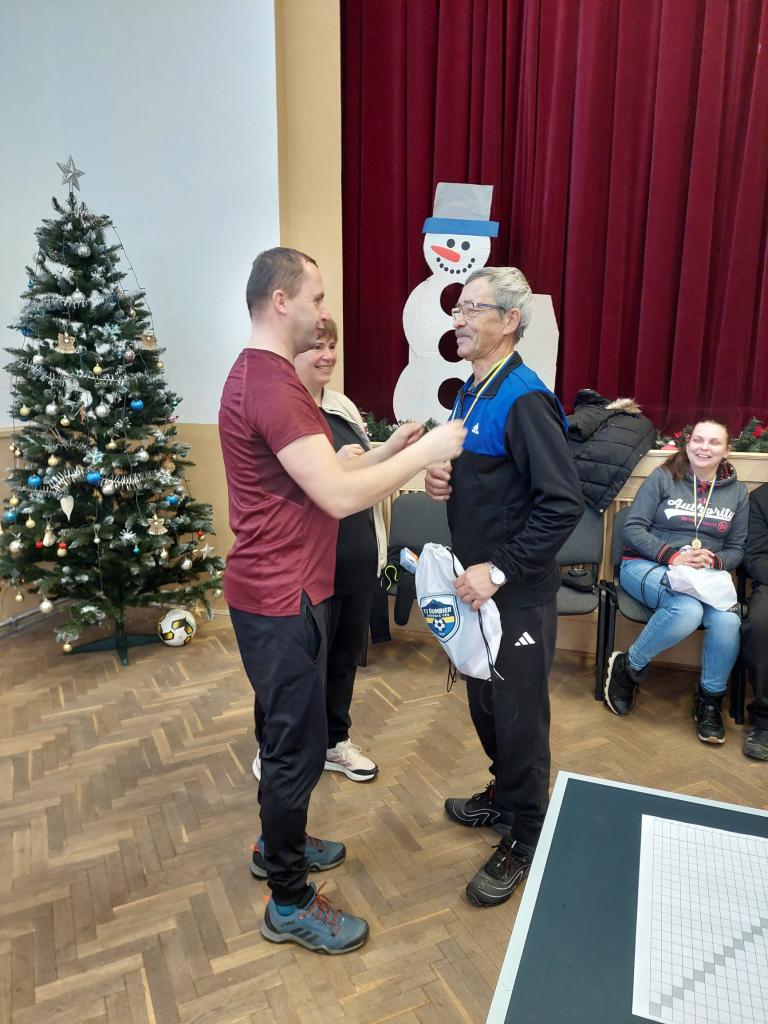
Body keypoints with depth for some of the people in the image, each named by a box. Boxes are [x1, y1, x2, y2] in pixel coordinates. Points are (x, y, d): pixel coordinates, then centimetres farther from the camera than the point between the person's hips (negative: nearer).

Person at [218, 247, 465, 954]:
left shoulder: (262, 375, 13)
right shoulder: (271, 386, -22)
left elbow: (321, 474, 14)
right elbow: (339, 496, -28)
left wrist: (392, 451, 6)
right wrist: (426, 451, -17)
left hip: (279, 590, 11)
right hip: (282, 600, -11)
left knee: (290, 732, 24)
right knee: (298, 744, 4)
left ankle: (278, 845, 45)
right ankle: (290, 904, 24)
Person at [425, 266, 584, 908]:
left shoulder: (523, 400, -20)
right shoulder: (472, 392, 8)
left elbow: (564, 502, -25)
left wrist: (500, 570, -24)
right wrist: (442, 479, -1)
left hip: (517, 593, -9)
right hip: (477, 581, 9)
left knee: (518, 714, 7)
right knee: (484, 700, 22)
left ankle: (525, 839, 28)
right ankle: (504, 796, 45)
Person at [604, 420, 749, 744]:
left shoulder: (737, 492, 11)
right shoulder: (663, 478, -1)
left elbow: (736, 549, 12)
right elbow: (632, 529, -6)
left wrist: (714, 560, -11)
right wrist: (672, 555, -19)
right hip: (646, 565, -4)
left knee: (728, 621, -30)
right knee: (687, 610, -37)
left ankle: (710, 698, -2)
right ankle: (628, 667, -10)